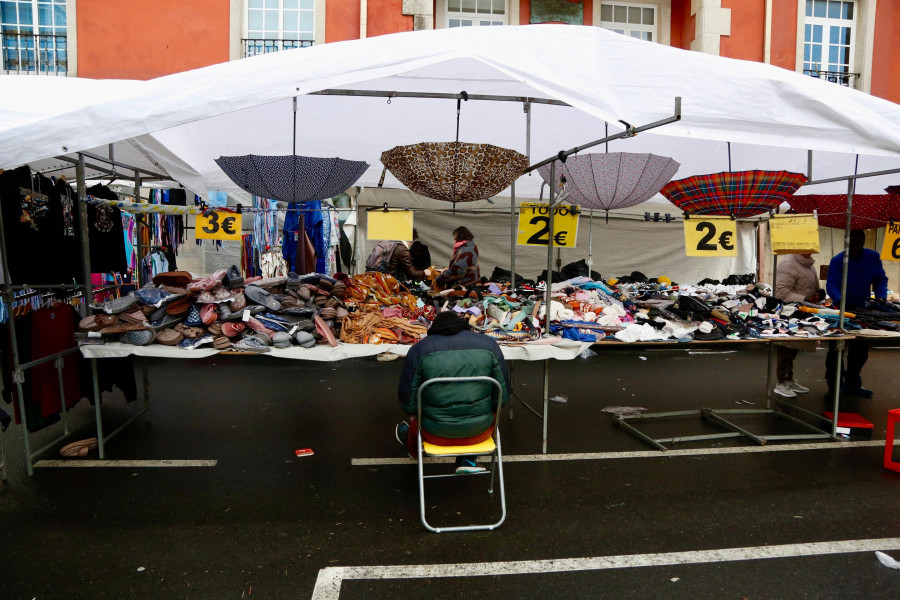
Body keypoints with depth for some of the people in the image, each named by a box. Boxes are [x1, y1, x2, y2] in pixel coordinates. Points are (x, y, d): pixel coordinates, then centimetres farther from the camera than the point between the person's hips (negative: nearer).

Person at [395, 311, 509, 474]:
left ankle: (412, 448, 64)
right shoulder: (488, 344, 0)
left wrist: (413, 414, 18)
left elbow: (407, 399, -3)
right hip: (479, 431, 1)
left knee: (417, 417, 33)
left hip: (436, 434, 0)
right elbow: (503, 395, 3)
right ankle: (467, 460, 23)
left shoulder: (419, 349, -5)